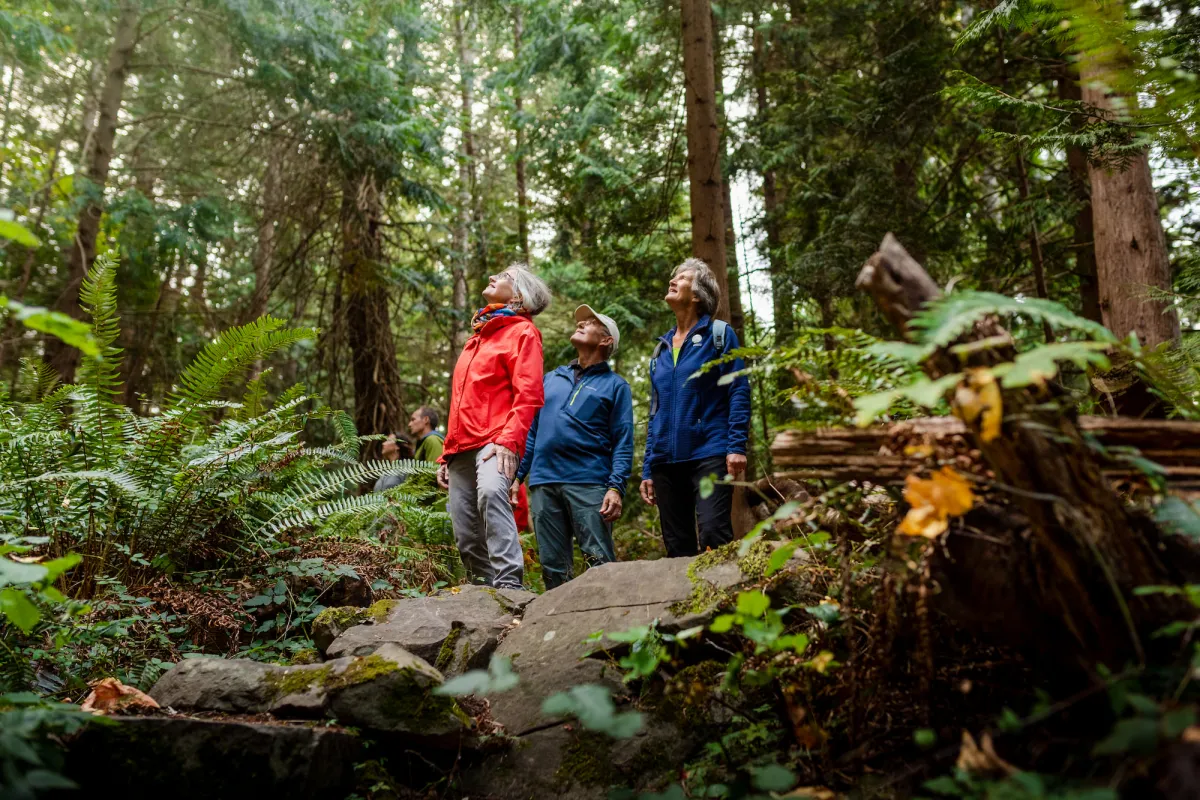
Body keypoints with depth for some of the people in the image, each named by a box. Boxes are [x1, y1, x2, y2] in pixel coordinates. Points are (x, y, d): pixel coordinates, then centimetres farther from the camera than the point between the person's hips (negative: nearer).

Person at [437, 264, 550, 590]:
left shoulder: (522, 331, 4)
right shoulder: (478, 336, 27)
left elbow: (528, 394, -11)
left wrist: (509, 440, -25)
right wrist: (447, 455, 24)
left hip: (494, 440, -8)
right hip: (462, 446, 8)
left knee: (491, 491, -36)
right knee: (467, 538, 2)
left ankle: (509, 583, -39)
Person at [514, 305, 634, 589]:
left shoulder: (615, 385, 8)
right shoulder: (551, 378, 21)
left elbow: (623, 442, -1)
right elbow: (532, 431, 20)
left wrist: (616, 487, -13)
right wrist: (517, 476, 11)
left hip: (588, 483, -4)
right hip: (543, 483, 4)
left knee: (600, 561, -9)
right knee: (552, 566, 6)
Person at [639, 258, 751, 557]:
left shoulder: (719, 334, 4)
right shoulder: (661, 348, 18)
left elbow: (739, 392, -4)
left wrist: (737, 446, -15)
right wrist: (647, 470, 15)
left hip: (709, 454, -5)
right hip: (666, 461, 5)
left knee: (713, 535, -16)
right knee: (677, 546, 7)